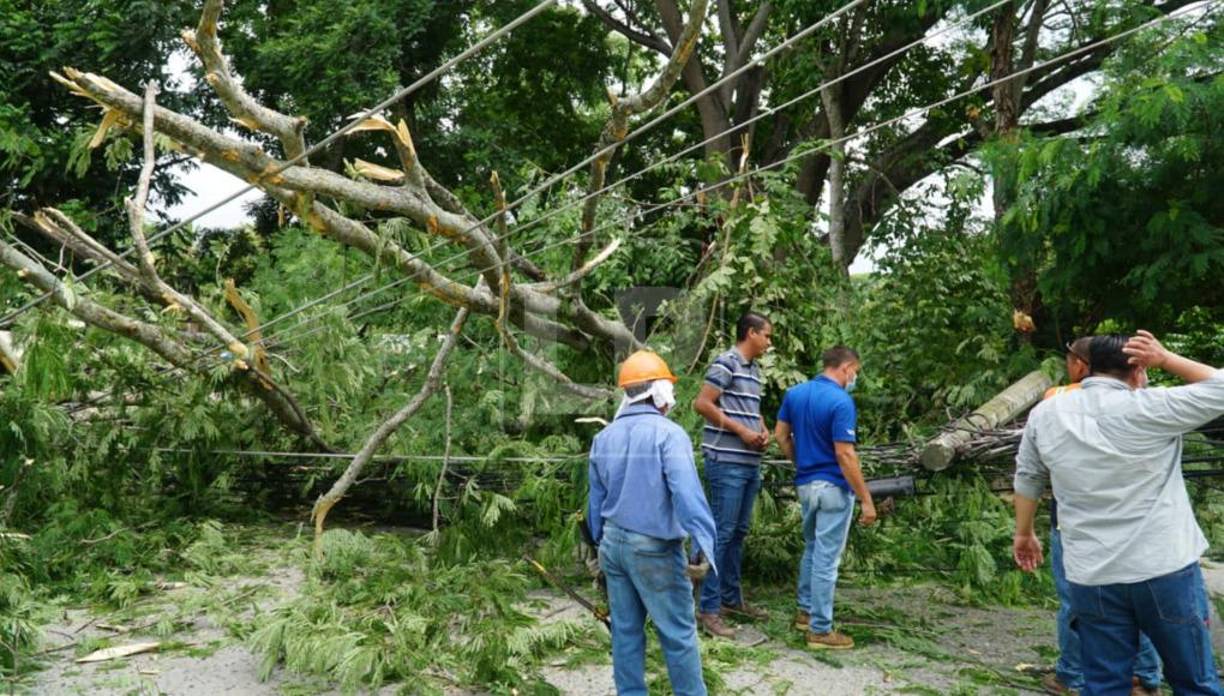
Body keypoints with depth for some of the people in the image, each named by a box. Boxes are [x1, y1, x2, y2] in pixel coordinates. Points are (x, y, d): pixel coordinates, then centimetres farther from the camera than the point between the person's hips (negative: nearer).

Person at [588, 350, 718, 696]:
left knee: (626, 629, 14)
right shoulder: (668, 433, -14)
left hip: (613, 542, 7)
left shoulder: (604, 437, 8)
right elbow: (687, 493, -24)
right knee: (678, 633, 5)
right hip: (654, 548, -6)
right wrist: (703, 545, -29)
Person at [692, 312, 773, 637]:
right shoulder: (726, 363, -10)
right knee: (721, 533, -6)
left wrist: (763, 431, 6)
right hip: (727, 463, -9)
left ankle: (731, 597, 28)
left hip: (751, 463, 9)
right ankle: (709, 608, 0)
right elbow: (702, 404, -16)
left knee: (739, 532, 16)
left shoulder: (755, 370, 17)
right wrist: (741, 431, -14)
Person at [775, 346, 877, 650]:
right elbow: (845, 456, -21)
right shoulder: (841, 402, -19)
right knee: (826, 558, 0)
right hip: (833, 487, -7)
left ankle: (806, 610, 34)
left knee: (812, 548, 24)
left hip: (805, 484, 7)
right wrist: (866, 499, -16)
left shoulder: (794, 393, 4)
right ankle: (820, 630, 7)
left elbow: (781, 435, 10)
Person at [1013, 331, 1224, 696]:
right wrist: (1166, 359, 3)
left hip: (1091, 577, 3)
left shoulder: (1045, 413, 3)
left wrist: (1024, 533, 26)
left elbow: (1027, 477, 14)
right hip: (1165, 569, -3)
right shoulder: (1149, 408, -11)